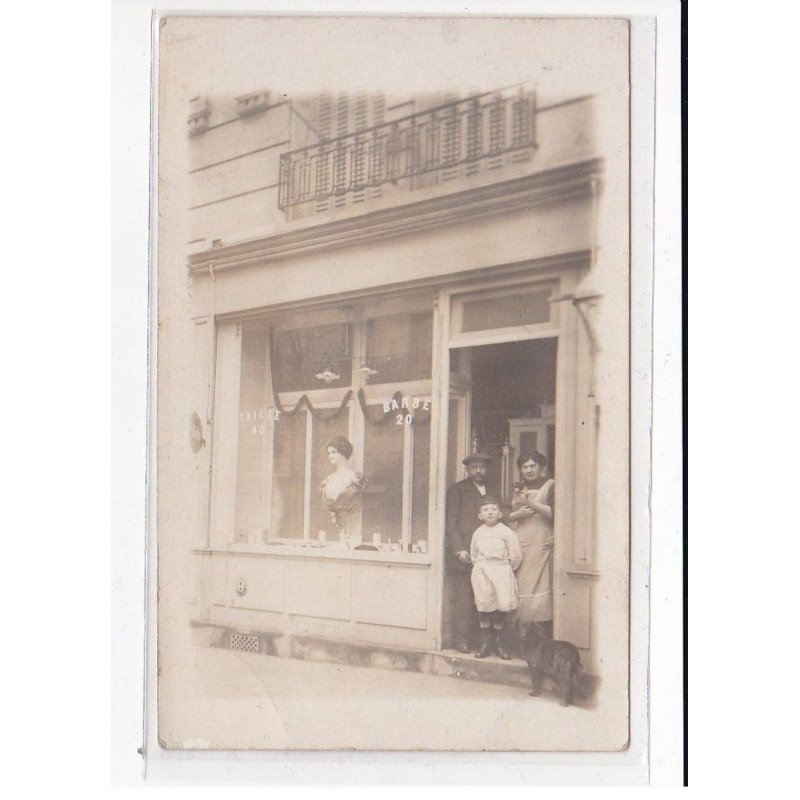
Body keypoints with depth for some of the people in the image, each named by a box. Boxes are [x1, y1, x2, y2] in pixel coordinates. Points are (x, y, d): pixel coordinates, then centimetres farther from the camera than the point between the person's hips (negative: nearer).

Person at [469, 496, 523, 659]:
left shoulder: (506, 532, -3)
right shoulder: (478, 533, 8)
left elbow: (516, 556, -1)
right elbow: (473, 555, 19)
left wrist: (506, 570, 6)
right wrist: (480, 567, 10)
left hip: (502, 571, -2)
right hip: (481, 573, 2)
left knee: (502, 606, -3)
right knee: (483, 605, 0)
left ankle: (498, 641, 12)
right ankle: (486, 641, 10)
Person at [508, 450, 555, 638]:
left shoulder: (550, 485, 3)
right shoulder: (517, 488, 18)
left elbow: (554, 513, -8)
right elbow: (506, 516, 15)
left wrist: (530, 502, -14)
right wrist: (519, 513, -4)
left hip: (541, 543, -5)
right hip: (519, 543, 5)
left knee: (541, 586, -10)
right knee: (519, 587, -2)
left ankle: (547, 640, -6)